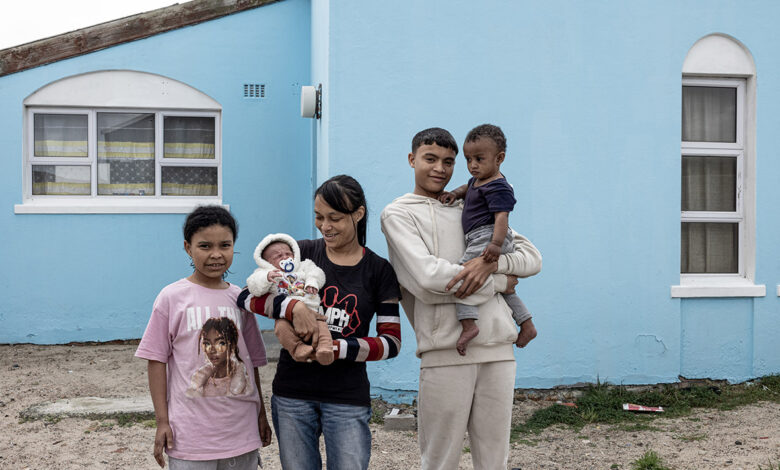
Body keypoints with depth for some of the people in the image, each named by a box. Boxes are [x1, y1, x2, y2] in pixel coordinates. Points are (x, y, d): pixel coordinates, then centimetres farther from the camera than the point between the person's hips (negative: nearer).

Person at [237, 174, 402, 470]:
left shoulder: (378, 270, 0)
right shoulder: (301, 253, 1)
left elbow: (392, 341, -3)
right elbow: (247, 296, -6)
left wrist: (340, 348, -18)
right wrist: (293, 307, -24)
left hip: (348, 397, -1)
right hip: (292, 393, 1)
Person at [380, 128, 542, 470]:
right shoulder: (398, 213, 6)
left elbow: (532, 257, 14)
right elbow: (428, 277, -10)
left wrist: (491, 262, -9)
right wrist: (500, 282, -2)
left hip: (497, 347, 4)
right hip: (446, 351, -4)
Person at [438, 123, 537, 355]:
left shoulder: (497, 187, -13)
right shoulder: (478, 181, 17)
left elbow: (501, 216, -24)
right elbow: (469, 188, 39)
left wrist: (496, 243, -35)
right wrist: (455, 193, 19)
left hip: (486, 238, -11)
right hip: (482, 241, 11)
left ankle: (468, 324, -31)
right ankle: (527, 325, 28)